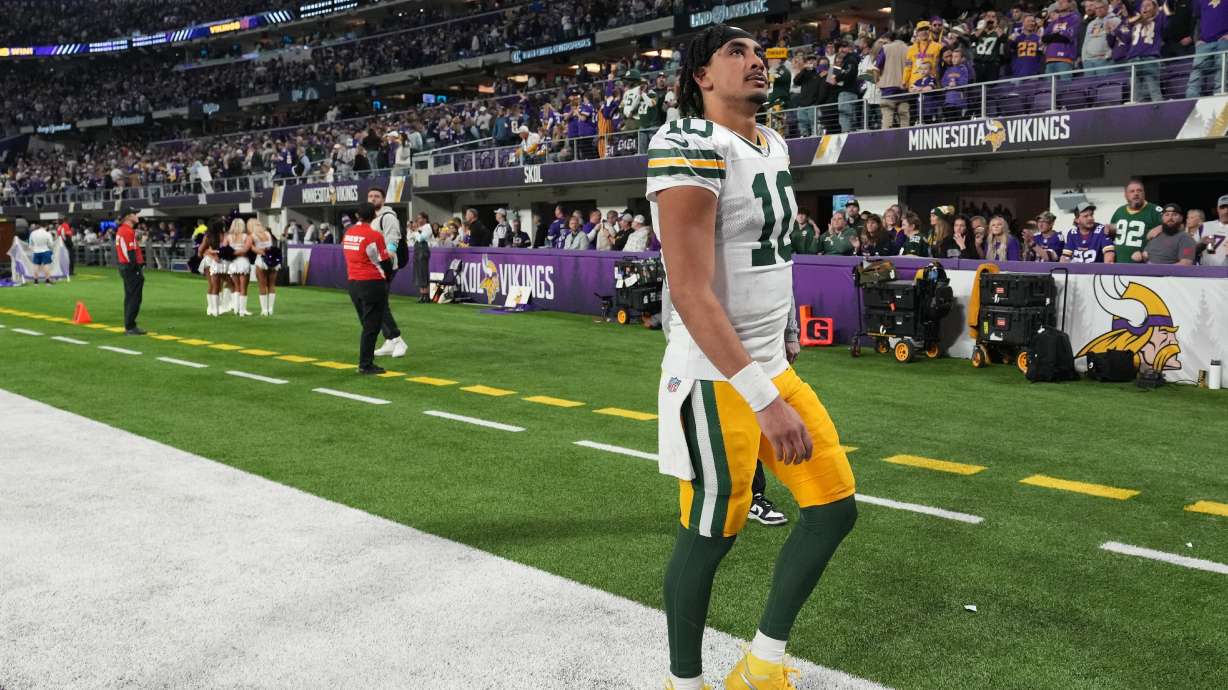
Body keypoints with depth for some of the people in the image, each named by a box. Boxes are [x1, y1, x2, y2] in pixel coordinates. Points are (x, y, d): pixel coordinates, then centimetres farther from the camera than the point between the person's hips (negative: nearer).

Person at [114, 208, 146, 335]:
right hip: (132, 268, -10)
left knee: (129, 297, 14)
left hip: (124, 267, 10)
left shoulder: (120, 230, 15)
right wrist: (139, 269, -19)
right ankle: (130, 327, -5)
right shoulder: (128, 231, -16)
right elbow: (131, 253, -20)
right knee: (134, 298, -7)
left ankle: (129, 326, 19)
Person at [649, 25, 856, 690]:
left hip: (772, 365, 9)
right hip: (717, 376, -9)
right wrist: (765, 398, -29)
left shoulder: (775, 147, 12)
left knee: (835, 506, 10)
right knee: (711, 533, 1)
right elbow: (692, 294, -25)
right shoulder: (692, 150, -18)